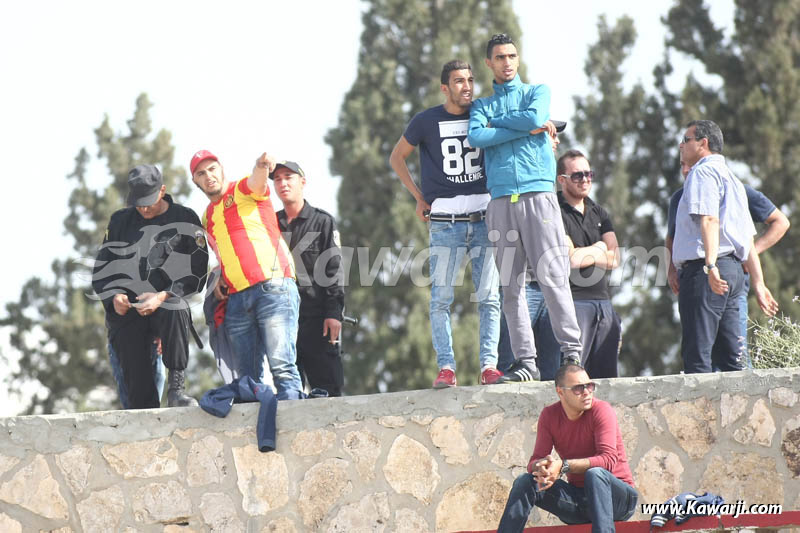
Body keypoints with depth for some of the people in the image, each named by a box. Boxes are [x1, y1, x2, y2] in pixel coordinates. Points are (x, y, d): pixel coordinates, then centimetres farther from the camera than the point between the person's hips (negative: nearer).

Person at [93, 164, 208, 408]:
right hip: (127, 308, 3)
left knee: (176, 312, -37)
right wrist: (114, 296, -4)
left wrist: (163, 296, -15)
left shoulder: (185, 220, 5)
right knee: (136, 377, -10)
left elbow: (196, 271, -1)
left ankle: (176, 389, -34)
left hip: (167, 304, -3)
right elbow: (103, 267, 17)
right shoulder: (121, 221, 15)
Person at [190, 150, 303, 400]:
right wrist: (219, 276, 14)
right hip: (237, 299, 7)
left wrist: (262, 166, -45)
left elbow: (257, 182, -21)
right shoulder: (208, 217, 24)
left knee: (281, 366, -18)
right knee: (248, 377, 1)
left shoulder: (243, 189, 4)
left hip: (273, 287, -7)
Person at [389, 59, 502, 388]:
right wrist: (419, 197, 10)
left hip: (484, 217, 2)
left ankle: (488, 365, -3)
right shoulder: (427, 121, 3)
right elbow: (397, 157, 17)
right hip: (445, 222, -2)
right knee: (441, 297, -6)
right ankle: (445, 367, -4)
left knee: (489, 296, -3)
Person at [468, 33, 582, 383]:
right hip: (501, 200, 2)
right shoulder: (482, 105, 18)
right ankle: (525, 361, 0)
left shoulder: (537, 92, 15)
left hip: (538, 194, -2)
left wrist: (496, 123, 3)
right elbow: (475, 137, -3)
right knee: (510, 284, -1)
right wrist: (524, 129, -5)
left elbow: (535, 118, -8)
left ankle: (572, 351, -9)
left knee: (552, 275, -11)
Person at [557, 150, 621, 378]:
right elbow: (571, 258, -14)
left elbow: (615, 259, 8)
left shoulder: (599, 213, 18)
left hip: (603, 302, 7)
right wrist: (598, 249, 3)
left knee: (607, 376, 3)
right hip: (573, 301, -7)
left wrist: (585, 255, -4)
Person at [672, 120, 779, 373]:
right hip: (733, 271, 10)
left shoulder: (703, 172, -4)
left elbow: (709, 219, -20)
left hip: (701, 270, -10)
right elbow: (749, 238, 25)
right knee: (730, 358, 7)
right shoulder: (731, 178, 27)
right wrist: (759, 285, 24)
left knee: (696, 356, -12)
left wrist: (710, 266, -31)